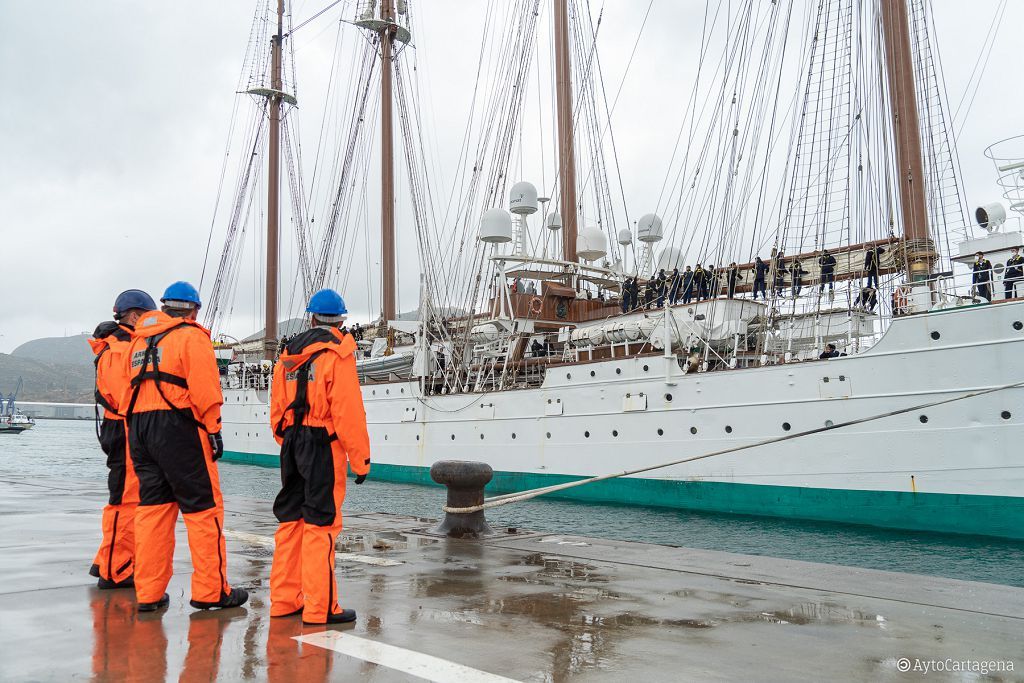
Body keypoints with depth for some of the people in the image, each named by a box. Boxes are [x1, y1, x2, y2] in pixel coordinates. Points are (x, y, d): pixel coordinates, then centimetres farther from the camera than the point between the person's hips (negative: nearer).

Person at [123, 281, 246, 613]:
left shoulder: (139, 340, 21)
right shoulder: (191, 336, -3)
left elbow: (129, 390, 19)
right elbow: (204, 388, -13)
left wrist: (137, 430, 19)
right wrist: (214, 429, -9)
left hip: (138, 426, 7)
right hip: (177, 426, -7)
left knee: (153, 508, 10)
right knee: (203, 508, -1)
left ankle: (148, 593, 12)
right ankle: (211, 590, 1)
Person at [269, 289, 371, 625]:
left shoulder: (289, 354, 11)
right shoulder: (337, 355, -11)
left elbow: (277, 408, 13)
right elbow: (348, 412, -15)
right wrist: (360, 459, -10)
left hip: (292, 444, 7)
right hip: (325, 446, -7)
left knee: (291, 521, 14)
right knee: (321, 525, -3)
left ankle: (283, 600, 22)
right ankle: (320, 607, 1)